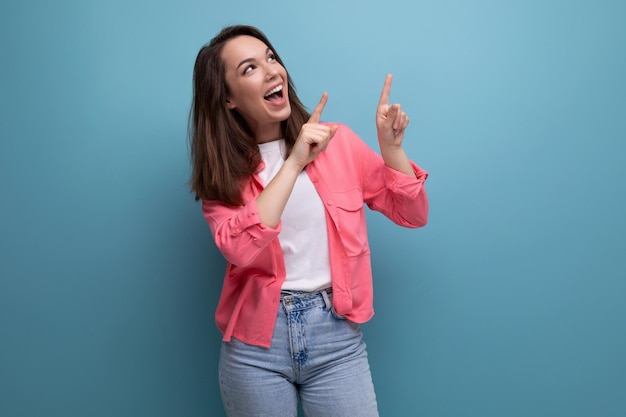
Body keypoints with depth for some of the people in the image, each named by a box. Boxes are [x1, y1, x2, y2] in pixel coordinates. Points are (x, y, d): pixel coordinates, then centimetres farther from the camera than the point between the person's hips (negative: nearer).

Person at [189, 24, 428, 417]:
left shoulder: (338, 141, -1)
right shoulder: (222, 169, -1)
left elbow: (413, 215, 2)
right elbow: (241, 248, -20)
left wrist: (391, 147, -13)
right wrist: (295, 162, -22)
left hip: (337, 335, 0)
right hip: (254, 344, 0)